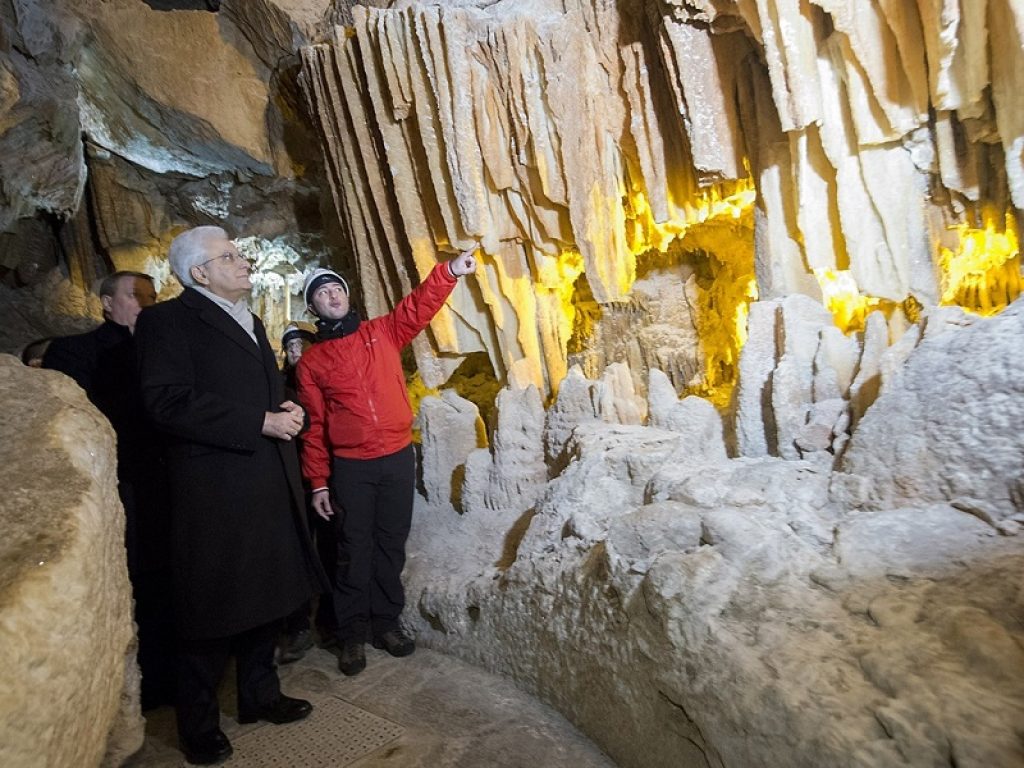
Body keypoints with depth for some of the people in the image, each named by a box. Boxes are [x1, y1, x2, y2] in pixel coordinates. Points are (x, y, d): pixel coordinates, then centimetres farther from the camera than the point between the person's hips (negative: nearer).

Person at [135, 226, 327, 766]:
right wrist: (260, 423, -20)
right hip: (214, 489, -7)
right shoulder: (169, 320, -7)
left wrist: (288, 410, 3)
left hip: (268, 483, 8)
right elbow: (167, 401, -19)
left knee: (265, 595, 17)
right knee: (213, 607, 5)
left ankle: (260, 695, 35)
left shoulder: (249, 322, 18)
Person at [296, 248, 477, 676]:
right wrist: (318, 482, 0)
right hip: (350, 468, -1)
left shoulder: (383, 332, 7)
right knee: (355, 552, 6)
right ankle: (352, 635, 21)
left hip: (399, 459, 2)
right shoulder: (311, 362, 4)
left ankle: (386, 623, 28)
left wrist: (450, 271, -23)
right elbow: (314, 426, 3)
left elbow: (419, 306, -7)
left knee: (392, 545, 12)